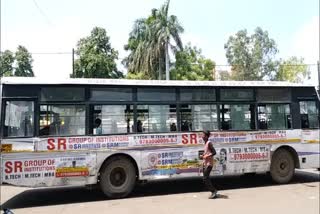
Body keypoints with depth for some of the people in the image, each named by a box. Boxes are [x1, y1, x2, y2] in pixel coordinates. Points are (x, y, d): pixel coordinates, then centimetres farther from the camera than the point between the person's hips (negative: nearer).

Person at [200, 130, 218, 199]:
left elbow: (214, 152, -19)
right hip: (205, 163, 9)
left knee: (205, 179, -10)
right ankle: (213, 192, 17)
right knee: (206, 178, 10)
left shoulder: (209, 143, -13)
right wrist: (203, 156, 8)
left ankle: (213, 191, 0)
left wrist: (206, 156, -22)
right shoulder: (205, 143, 13)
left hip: (209, 164, -9)